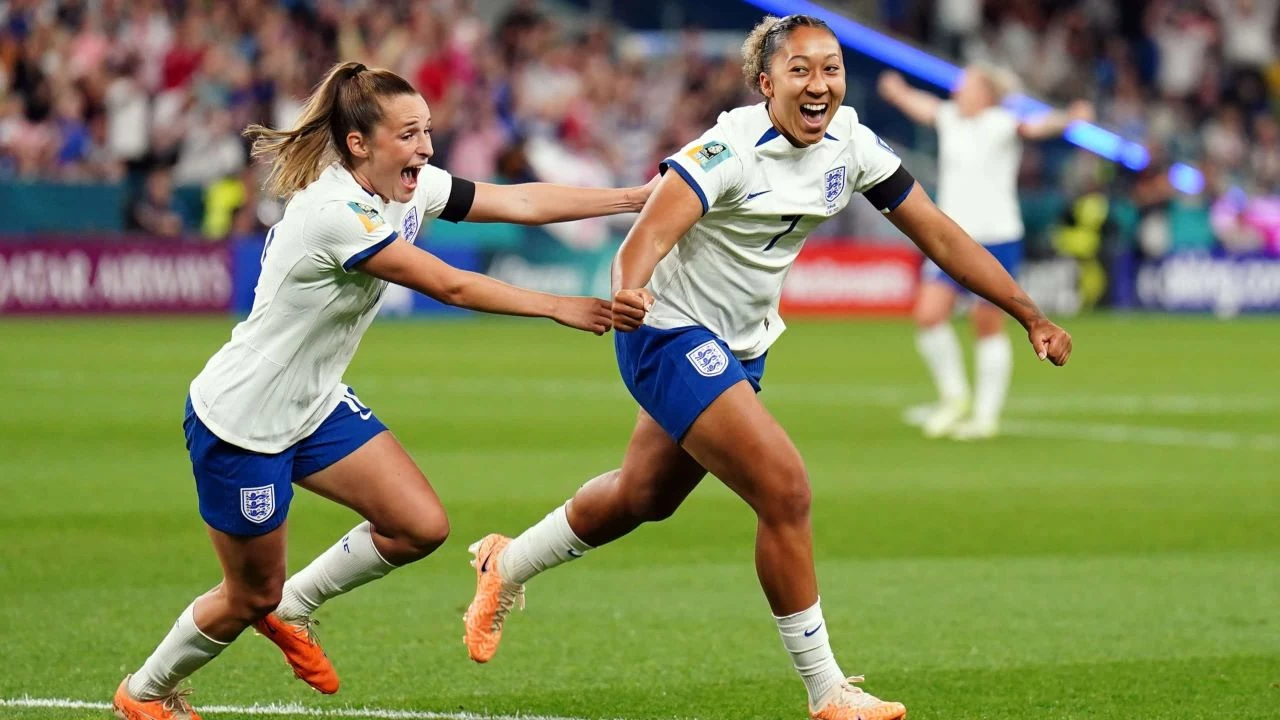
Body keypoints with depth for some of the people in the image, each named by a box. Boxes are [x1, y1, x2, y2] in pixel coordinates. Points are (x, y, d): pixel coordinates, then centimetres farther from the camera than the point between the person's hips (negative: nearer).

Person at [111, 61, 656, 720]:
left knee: (421, 527, -3)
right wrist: (558, 308, -19)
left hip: (314, 406, 9)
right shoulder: (334, 213, -29)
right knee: (252, 596, 5)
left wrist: (636, 197, -11)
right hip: (239, 422, -9)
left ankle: (292, 605, 20)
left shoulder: (410, 188, -4)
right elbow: (451, 287, -26)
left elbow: (522, 201, -5)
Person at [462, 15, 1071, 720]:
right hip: (670, 334, -8)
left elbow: (941, 236, 0)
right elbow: (648, 236, -37)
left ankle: (506, 568, 49)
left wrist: (1031, 318, -1)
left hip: (738, 345, 8)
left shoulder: (850, 147, -7)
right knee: (785, 489, -18)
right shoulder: (730, 149, -26)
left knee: (641, 497, 24)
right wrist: (629, 294, -59)